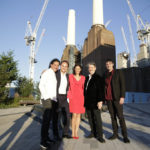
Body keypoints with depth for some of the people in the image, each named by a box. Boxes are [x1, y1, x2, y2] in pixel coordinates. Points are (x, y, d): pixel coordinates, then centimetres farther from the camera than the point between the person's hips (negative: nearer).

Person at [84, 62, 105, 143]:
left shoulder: (98, 78, -3)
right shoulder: (87, 78, 15)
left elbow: (100, 90, -9)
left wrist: (100, 101, -17)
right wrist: (84, 101, 13)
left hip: (95, 102, -6)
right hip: (88, 102, 6)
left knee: (97, 119, 0)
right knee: (90, 119, 12)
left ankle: (99, 135, 11)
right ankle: (93, 132, 25)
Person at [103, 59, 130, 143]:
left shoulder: (118, 72, -1)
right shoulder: (105, 75, 12)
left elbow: (122, 84, -6)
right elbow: (105, 86, 13)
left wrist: (122, 97, -14)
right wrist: (104, 98, 9)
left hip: (117, 97, -4)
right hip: (108, 98, 4)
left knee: (120, 116, -4)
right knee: (113, 116, 8)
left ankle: (125, 136, 7)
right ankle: (115, 134, 17)